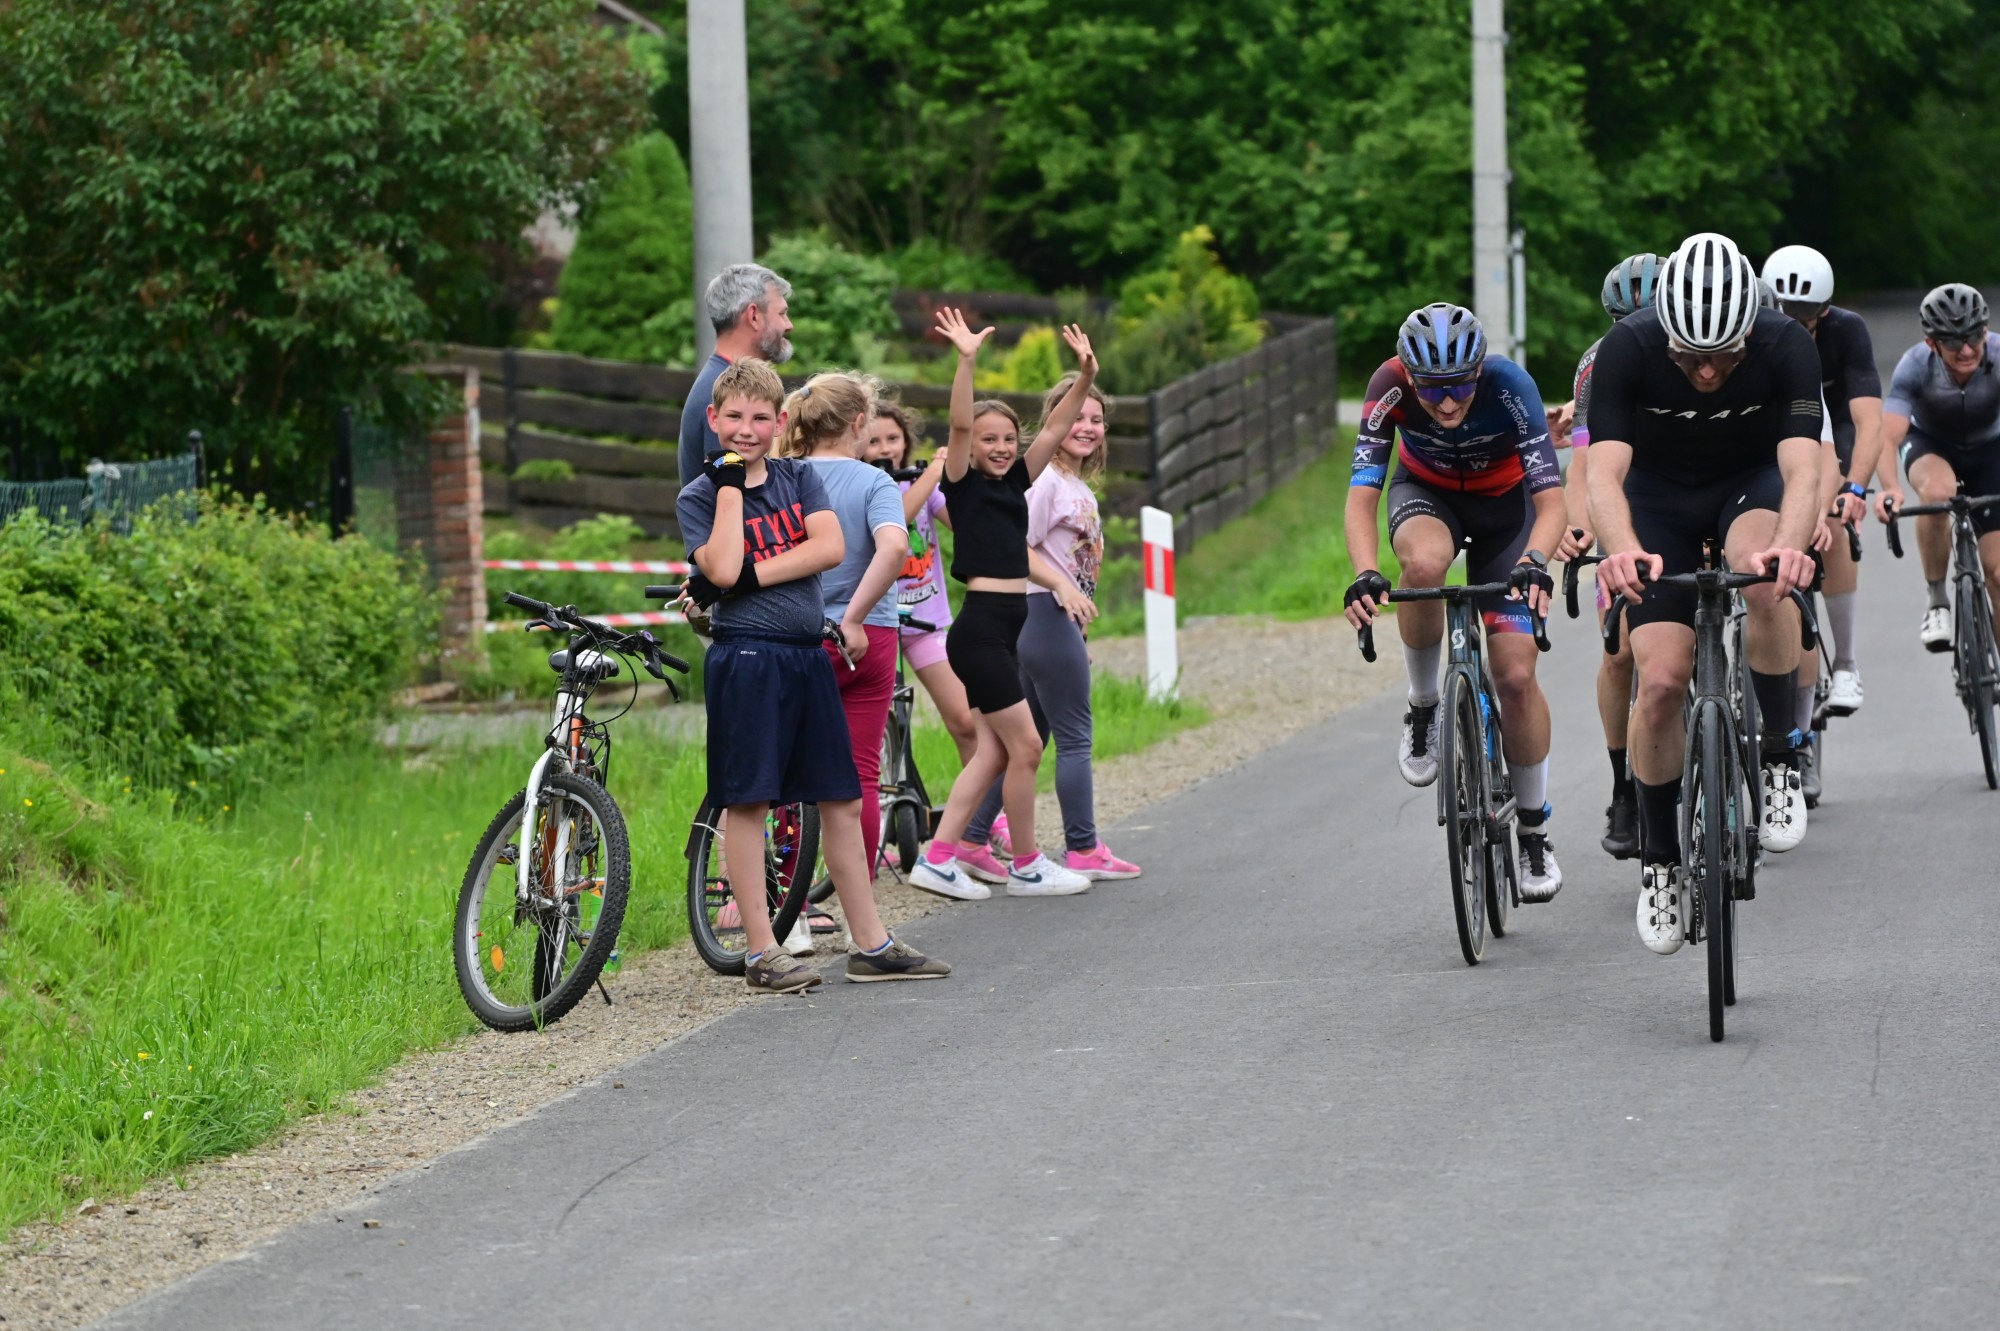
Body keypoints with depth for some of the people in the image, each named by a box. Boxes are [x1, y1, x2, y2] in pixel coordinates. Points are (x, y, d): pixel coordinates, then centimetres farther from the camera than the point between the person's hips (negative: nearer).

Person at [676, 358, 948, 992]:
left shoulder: (799, 478, 11)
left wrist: (750, 576, -14)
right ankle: (762, 952, 0)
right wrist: (730, 483, -12)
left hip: (808, 653, 5)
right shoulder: (699, 497, -1)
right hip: (745, 658, -5)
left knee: (842, 799, 7)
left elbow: (831, 546, -5)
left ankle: (871, 944, 13)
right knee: (747, 800, -4)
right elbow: (722, 569, -18)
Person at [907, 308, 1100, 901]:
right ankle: (1026, 867, 5)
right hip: (980, 625, -8)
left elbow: (1056, 428, 10)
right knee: (1025, 745, -5)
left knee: (994, 752, 7)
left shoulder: (1017, 481, 14)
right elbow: (959, 424, -19)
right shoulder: (963, 484, -4)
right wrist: (966, 361, -29)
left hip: (1006, 629, 8)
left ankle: (938, 859, 8)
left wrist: (1085, 376, -2)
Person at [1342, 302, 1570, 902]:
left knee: (1516, 674, -9)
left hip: (1503, 504, 0)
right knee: (1425, 562, -38)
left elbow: (1552, 501, -35)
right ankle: (1423, 707, -13)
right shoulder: (1391, 386, -31)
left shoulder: (1509, 386, -34)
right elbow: (1361, 495, -32)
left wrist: (1534, 562, -54)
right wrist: (1365, 575, -50)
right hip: (1426, 493, 0)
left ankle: (1534, 829, 11)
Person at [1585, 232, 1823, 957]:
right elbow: (1605, 471, -38)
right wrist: (1622, 548, -59)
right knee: (1661, 681, -14)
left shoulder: (1787, 346, -29)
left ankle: (1779, 758, -15)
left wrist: (1790, 545, -59)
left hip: (1752, 484, 0)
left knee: (1763, 577, -35)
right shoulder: (1627, 349, -30)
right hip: (1658, 496, 0)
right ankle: (1659, 857, 7)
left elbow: (1801, 467, -38)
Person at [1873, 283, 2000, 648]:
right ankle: (1938, 601, -19)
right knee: (1938, 490, -37)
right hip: (1930, 444, -1)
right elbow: (1887, 436, -41)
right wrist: (1890, 488, -60)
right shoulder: (1916, 366, -32)